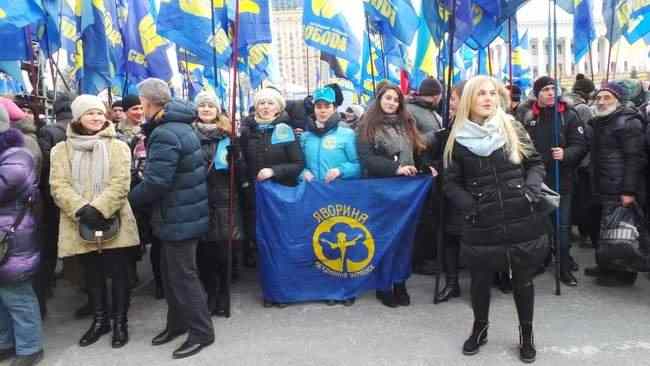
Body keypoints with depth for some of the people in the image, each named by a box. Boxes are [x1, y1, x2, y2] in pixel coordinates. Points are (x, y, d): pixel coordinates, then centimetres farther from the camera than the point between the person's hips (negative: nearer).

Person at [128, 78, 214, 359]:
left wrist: (130, 197, -9)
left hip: (179, 217, -10)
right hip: (181, 213, 10)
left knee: (183, 276, 1)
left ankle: (202, 332, 13)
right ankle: (177, 322, 33)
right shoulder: (179, 126, 11)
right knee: (171, 273, 20)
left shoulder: (165, 134, -22)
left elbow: (156, 182, -26)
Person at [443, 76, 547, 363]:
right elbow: (451, 182, 3)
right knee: (480, 278, 13)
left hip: (521, 221, 1)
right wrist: (468, 206, -10)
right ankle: (479, 329, 36)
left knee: (523, 279, 12)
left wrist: (530, 190, -10)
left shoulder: (513, 129, 2)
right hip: (482, 225, 0)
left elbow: (536, 164, 7)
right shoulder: (458, 139, 0)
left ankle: (526, 334, 32)